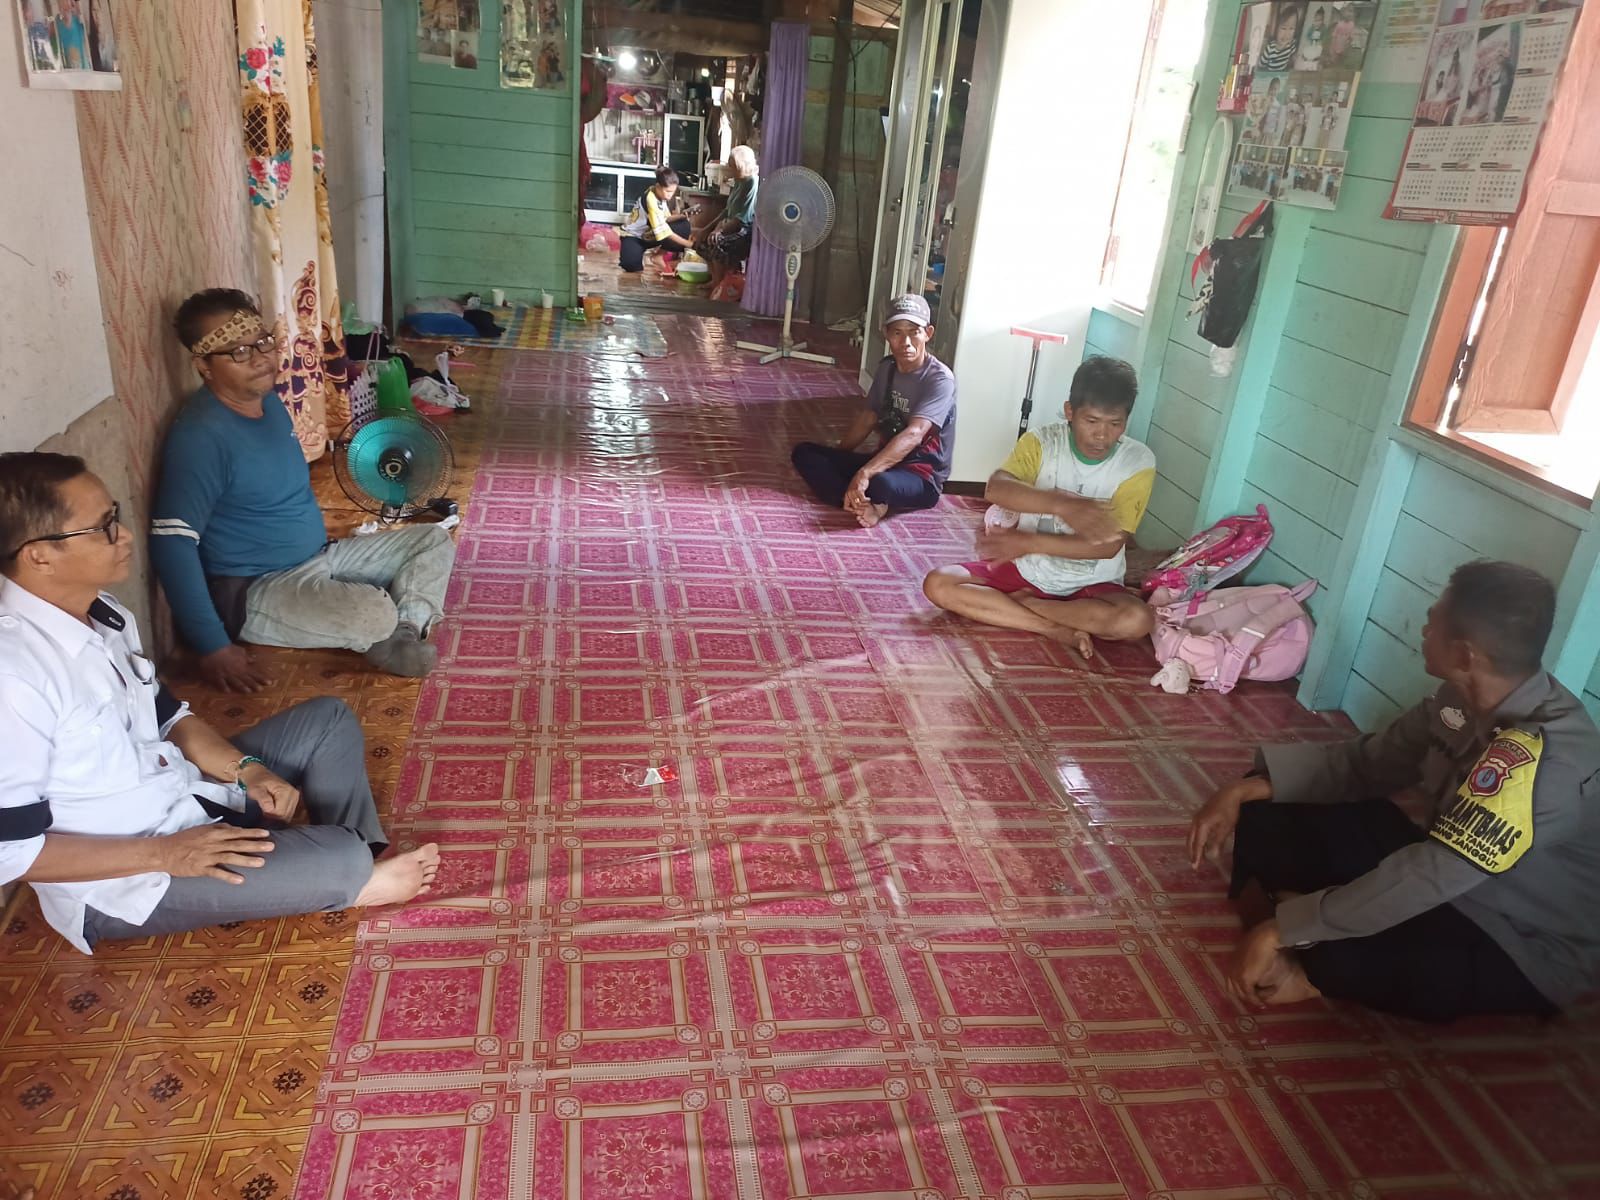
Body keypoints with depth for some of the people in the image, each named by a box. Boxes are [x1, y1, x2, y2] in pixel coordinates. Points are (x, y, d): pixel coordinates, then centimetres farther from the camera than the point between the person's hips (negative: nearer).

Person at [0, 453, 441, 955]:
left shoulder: (101, 613, 0)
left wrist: (245, 769, -3)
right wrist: (160, 854, -25)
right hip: (118, 879, -9)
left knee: (327, 720, 11)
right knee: (338, 860, -25)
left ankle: (348, 863, -3)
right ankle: (356, 874, 11)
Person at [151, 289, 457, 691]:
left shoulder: (269, 402, 6)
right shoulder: (200, 436, -22)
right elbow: (172, 543, -27)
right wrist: (213, 647, -28)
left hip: (320, 554, 10)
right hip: (255, 590, -10)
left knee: (435, 541, 7)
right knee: (375, 615, -35)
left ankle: (406, 631, -14)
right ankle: (391, 634, -1)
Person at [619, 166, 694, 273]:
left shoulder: (661, 194, -8)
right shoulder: (650, 199, -31)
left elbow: (665, 218, 2)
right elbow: (663, 230, -32)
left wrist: (681, 216, -18)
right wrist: (689, 244, -32)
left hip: (648, 234, 7)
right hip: (633, 236, -7)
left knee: (683, 226, -14)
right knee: (631, 265, -39)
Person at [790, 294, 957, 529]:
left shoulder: (940, 379, -19)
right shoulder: (886, 368, 5)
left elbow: (913, 435, -32)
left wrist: (864, 473, -43)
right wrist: (835, 458, 6)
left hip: (922, 478, -8)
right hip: (886, 461, 8)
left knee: (879, 483, -44)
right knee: (804, 453, -7)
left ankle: (858, 502, -10)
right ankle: (868, 504, -21)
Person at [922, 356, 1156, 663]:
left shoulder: (1138, 462, -12)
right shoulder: (1041, 441, -9)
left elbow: (1109, 545, -18)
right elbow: (995, 489, -29)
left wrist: (1029, 542, -24)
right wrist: (1061, 503, -45)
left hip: (1090, 585, -1)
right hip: (1025, 570, 1)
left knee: (1137, 621, -34)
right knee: (938, 584, -21)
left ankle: (1015, 602, -15)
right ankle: (1060, 630, -21)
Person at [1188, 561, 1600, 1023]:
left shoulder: (1539, 760, -35)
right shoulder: (1467, 700, -9)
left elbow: (1429, 879, -37)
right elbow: (1366, 761, 1)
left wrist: (1283, 928, -33)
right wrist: (1249, 788, -12)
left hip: (1522, 952, -7)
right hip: (1449, 875, 8)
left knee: (1329, 951, -35)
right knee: (1271, 810, -4)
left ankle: (1313, 972, -4)